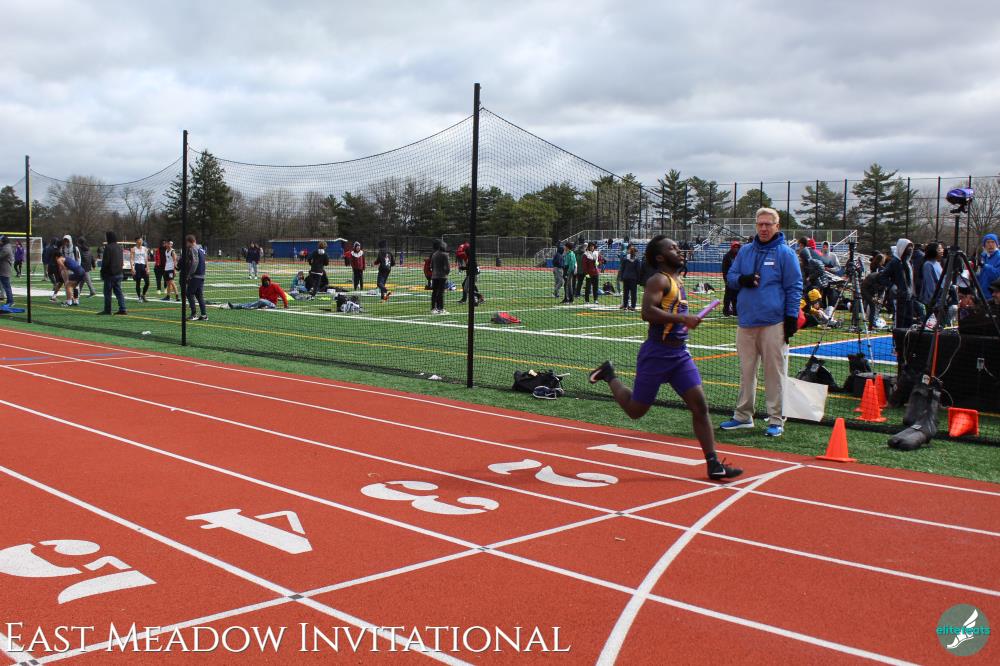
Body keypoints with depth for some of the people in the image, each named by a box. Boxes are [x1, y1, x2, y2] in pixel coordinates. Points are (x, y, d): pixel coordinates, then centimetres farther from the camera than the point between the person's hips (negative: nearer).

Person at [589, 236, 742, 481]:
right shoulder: (659, 280, -13)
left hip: (680, 354, 8)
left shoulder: (678, 281, 14)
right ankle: (609, 375, 30)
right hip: (656, 355, -8)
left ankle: (713, 464, -1)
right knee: (635, 411, 5)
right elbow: (647, 312, -27)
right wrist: (682, 318, -28)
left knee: (700, 405, -3)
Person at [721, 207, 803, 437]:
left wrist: (791, 317, -8)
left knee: (774, 372, -1)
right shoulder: (745, 251, 12)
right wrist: (741, 279, -6)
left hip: (773, 322, -5)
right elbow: (730, 276, 17)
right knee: (746, 371, 12)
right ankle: (743, 415, 21)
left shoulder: (785, 253, -1)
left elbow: (794, 287, -2)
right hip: (746, 321, 5)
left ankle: (776, 420, 5)